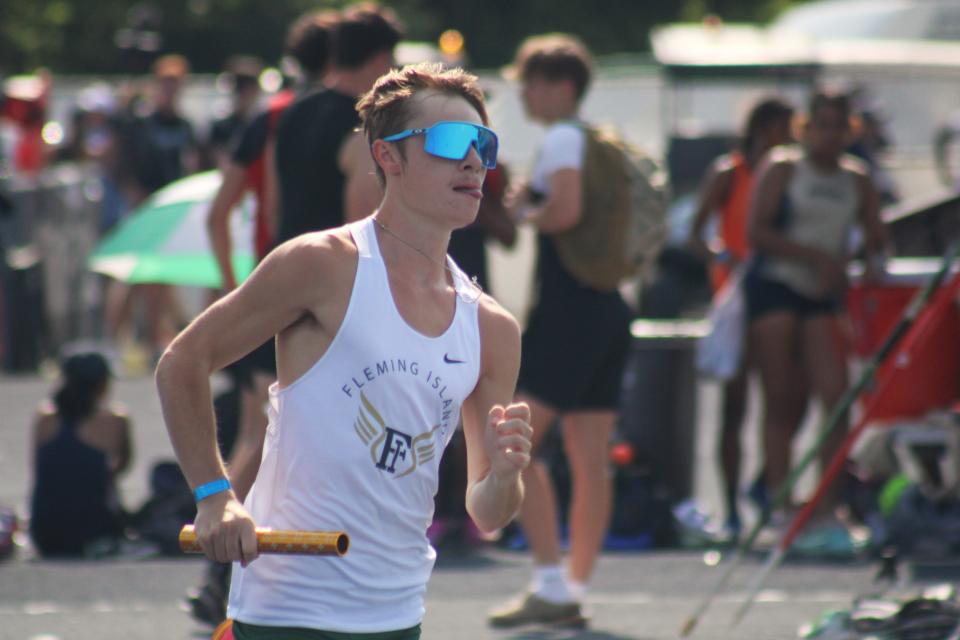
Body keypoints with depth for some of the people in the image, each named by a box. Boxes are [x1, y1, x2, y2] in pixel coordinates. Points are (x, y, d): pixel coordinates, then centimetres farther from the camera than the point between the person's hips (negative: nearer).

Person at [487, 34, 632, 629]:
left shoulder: (562, 140, -10)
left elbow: (566, 209, -25)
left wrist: (525, 215, -6)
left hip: (568, 310, -9)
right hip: (608, 307, 9)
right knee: (591, 461, 8)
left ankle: (551, 584, -12)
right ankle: (575, 590, 11)